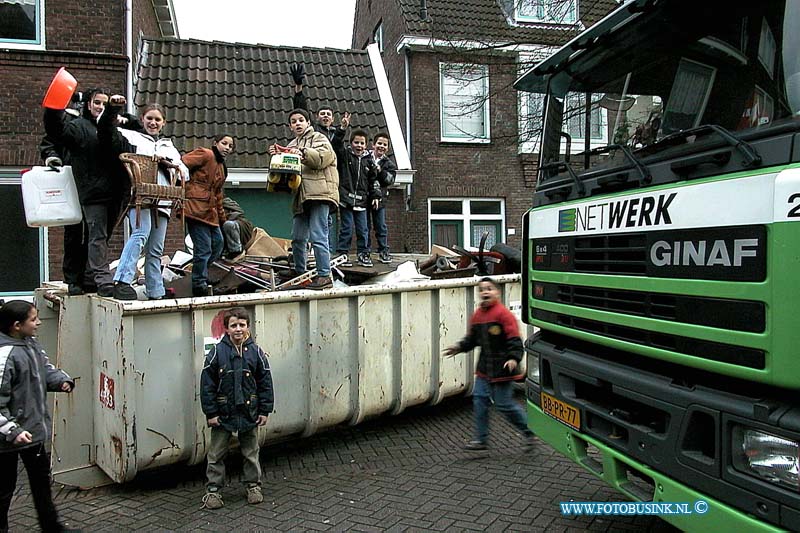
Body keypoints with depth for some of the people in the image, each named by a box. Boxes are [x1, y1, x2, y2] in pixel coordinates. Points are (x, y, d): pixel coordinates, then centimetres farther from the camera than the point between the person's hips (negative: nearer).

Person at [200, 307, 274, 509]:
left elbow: (265, 382, 1)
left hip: (249, 412, 2)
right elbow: (207, 384, -6)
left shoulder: (255, 352, -4)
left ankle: (253, 485, 31)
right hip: (223, 414, -1)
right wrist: (211, 413, -7)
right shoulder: (217, 352, -9)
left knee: (251, 452, 15)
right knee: (216, 454, 9)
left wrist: (264, 411, 0)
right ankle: (213, 489, 23)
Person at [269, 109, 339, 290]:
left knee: (318, 237, -12)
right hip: (301, 197, 7)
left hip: (319, 194, -7)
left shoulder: (318, 138, 7)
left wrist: (303, 153, -25)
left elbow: (324, 156, -13)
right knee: (297, 238, 11)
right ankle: (299, 272, 24)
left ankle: (324, 276, -8)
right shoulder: (292, 145, 27)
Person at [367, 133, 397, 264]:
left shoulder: (389, 163, 6)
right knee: (365, 226, 5)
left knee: (381, 227, 5)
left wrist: (380, 171, -22)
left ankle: (383, 252, 12)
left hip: (379, 198, 1)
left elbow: (390, 180, -9)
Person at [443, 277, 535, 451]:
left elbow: (514, 339, -17)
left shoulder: (503, 313, -14)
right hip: (484, 367, 7)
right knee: (479, 399, 5)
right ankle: (481, 439, 14)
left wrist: (514, 358, -28)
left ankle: (529, 431, 21)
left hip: (502, 368, -7)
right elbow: (472, 338, 18)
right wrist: (459, 347, 4)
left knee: (504, 404, -1)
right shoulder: (477, 315, 8)